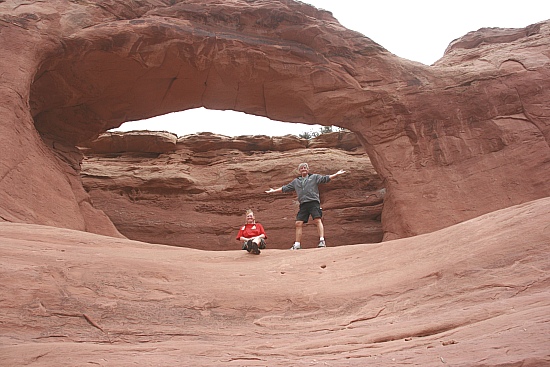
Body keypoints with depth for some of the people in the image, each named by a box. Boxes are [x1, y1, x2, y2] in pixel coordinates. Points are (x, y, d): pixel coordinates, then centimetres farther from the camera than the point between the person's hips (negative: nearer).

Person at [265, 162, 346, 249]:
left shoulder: (314, 177, 15)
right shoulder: (296, 181, 25)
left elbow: (325, 178, 5)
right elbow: (285, 188, 30)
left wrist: (336, 174, -7)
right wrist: (274, 190, 31)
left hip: (313, 202, -4)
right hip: (303, 204, 4)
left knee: (317, 220, -17)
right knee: (298, 223, -1)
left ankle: (322, 241, -21)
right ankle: (297, 245, 4)